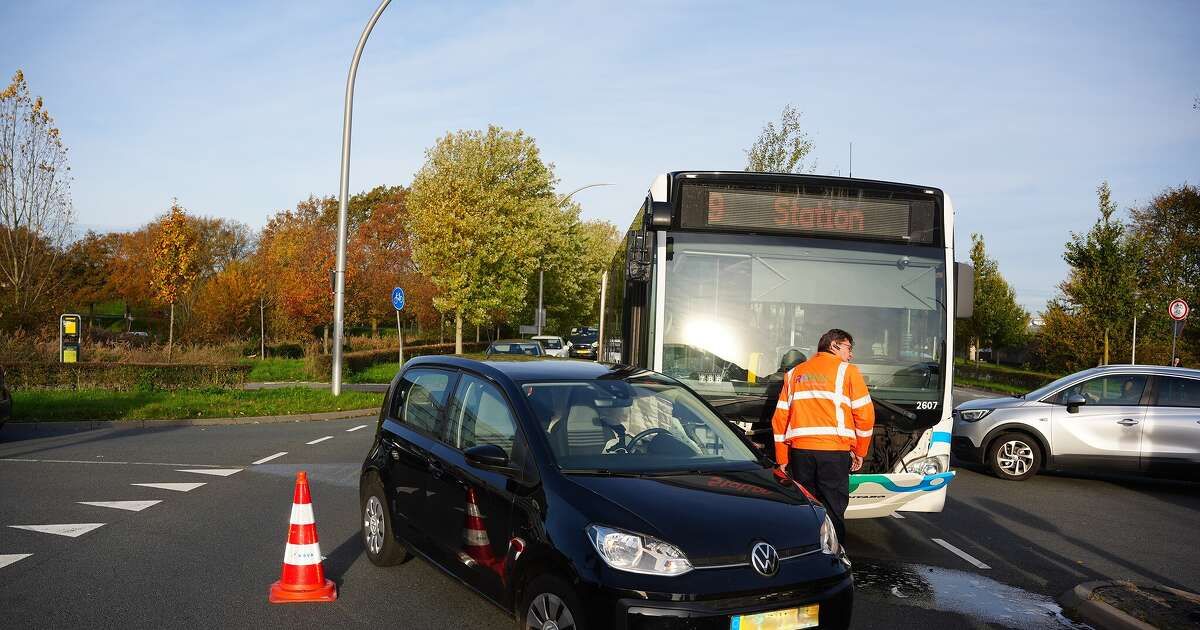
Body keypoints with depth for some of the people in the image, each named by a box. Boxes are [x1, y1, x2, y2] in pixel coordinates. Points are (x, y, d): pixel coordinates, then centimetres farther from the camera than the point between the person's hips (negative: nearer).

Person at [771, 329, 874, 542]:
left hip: (799, 451, 4)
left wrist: (782, 459, 15)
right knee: (833, 511, 1)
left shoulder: (794, 374, 17)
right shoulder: (847, 371, 5)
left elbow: (780, 418, 13)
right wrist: (859, 452, 11)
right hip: (835, 452, -3)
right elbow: (865, 415, 0)